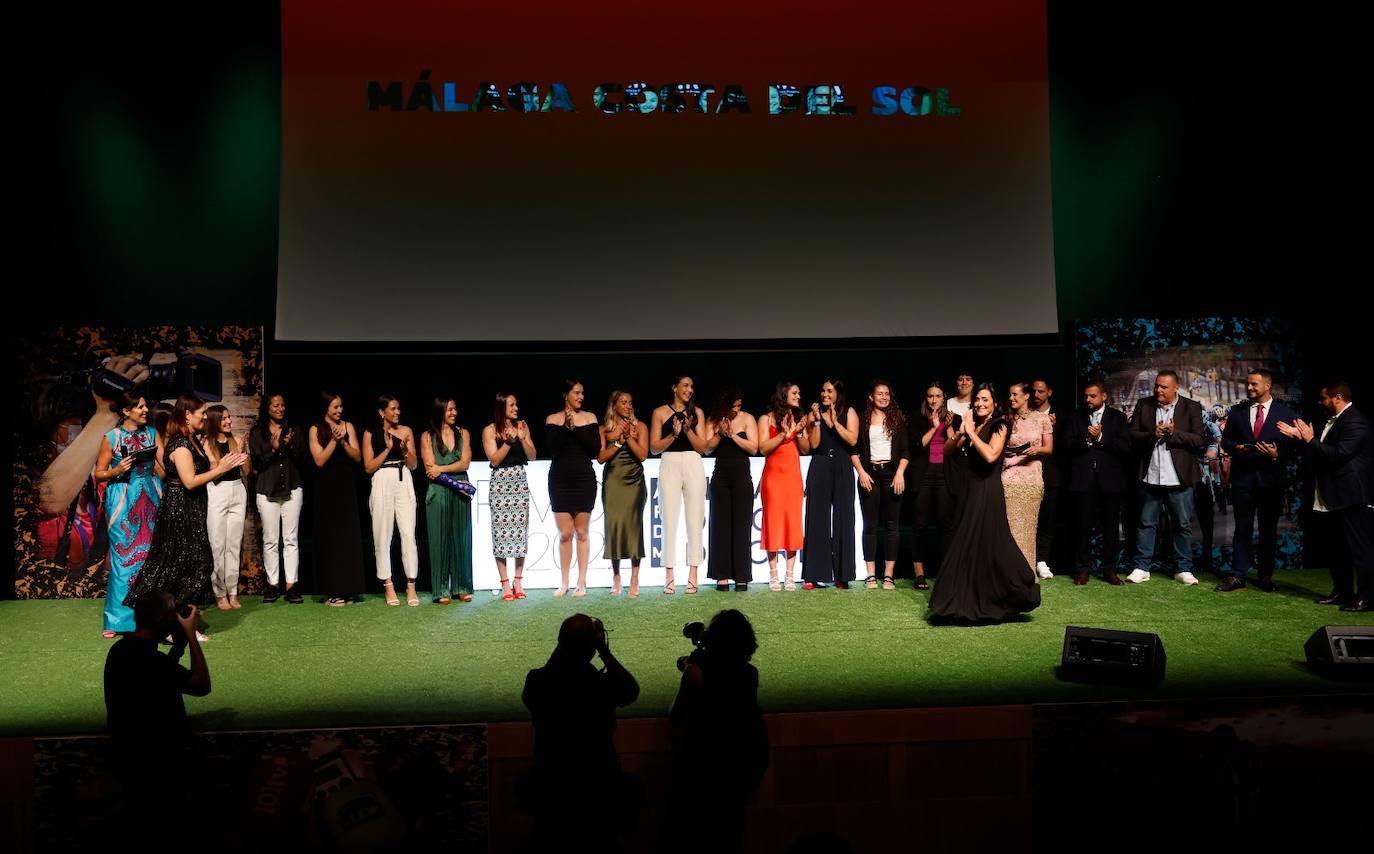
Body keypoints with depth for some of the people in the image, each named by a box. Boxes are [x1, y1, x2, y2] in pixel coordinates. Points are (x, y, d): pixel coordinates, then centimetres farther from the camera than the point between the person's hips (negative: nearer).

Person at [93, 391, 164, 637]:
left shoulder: (152, 434, 8)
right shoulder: (112, 438, -2)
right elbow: (99, 474, 2)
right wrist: (117, 471, -16)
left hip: (150, 499, 3)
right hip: (123, 502, -3)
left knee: (151, 556, 5)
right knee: (124, 558, -2)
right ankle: (118, 620, 8)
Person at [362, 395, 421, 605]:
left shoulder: (406, 431, 10)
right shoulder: (370, 434, 5)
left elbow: (413, 465, 9)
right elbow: (368, 467, 1)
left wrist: (405, 449, -9)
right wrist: (387, 449, -8)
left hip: (404, 484, 1)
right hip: (382, 485, -1)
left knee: (408, 534, -7)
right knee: (383, 536, 0)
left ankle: (411, 586, -3)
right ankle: (388, 586, 7)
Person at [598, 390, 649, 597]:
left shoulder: (639, 426, 7)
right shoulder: (604, 429, 8)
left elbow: (642, 455, -4)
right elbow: (600, 457, -1)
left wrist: (628, 436, -10)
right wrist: (618, 440, -7)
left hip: (634, 481, -1)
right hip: (612, 482, 1)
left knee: (633, 525, -7)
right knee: (613, 524, -5)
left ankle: (634, 580, -4)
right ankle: (615, 577, 5)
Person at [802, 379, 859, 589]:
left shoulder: (849, 412, 5)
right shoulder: (815, 412, 9)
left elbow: (853, 440, -8)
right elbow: (813, 444, -1)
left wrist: (834, 422, -13)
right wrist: (817, 421, -10)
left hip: (842, 469, -1)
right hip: (819, 468, 1)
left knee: (842, 520, -1)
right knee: (817, 519, -1)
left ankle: (841, 576, 3)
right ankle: (814, 575, 0)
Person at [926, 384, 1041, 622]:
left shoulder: (998, 426, -7)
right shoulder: (974, 426, 13)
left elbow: (991, 455, -23)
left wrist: (971, 432, -15)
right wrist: (962, 432, -4)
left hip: (988, 492, -7)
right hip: (972, 489, 7)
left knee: (986, 544, -3)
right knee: (968, 544, 9)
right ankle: (971, 601, 18)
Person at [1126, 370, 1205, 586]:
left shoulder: (1192, 408, 2)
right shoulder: (1143, 405, 8)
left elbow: (1198, 440, -4)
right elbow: (1132, 435, 3)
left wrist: (1173, 433, -16)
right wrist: (1152, 434, -15)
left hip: (1179, 479, -1)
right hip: (1150, 477, 1)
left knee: (1183, 525, 6)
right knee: (1146, 524, 6)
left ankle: (1183, 569, 15)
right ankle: (1141, 568, 12)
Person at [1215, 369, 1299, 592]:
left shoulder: (1286, 414, 2)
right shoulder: (1237, 411, 9)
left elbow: (1292, 446, 0)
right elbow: (1225, 440, 10)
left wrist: (1277, 454, -18)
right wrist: (1235, 448, -10)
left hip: (1271, 479, -1)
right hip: (1243, 477, 1)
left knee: (1269, 530, 7)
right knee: (1242, 528, 3)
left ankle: (1265, 576, 18)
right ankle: (1237, 576, 4)